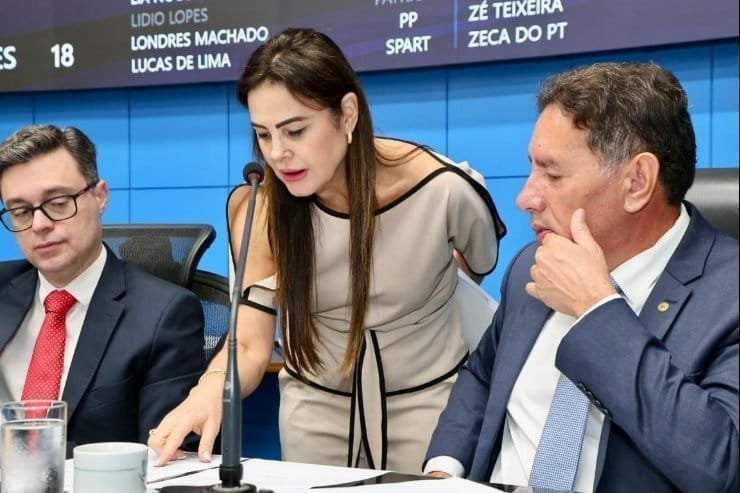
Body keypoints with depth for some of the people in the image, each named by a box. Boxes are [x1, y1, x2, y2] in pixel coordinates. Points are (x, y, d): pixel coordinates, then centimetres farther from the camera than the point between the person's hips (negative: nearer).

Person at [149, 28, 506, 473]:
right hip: (315, 408, 2)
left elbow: (483, 269, -1)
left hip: (429, 402, -1)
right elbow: (250, 345, -20)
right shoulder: (260, 208, -18)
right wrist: (212, 389, -39)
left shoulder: (443, 189, -24)